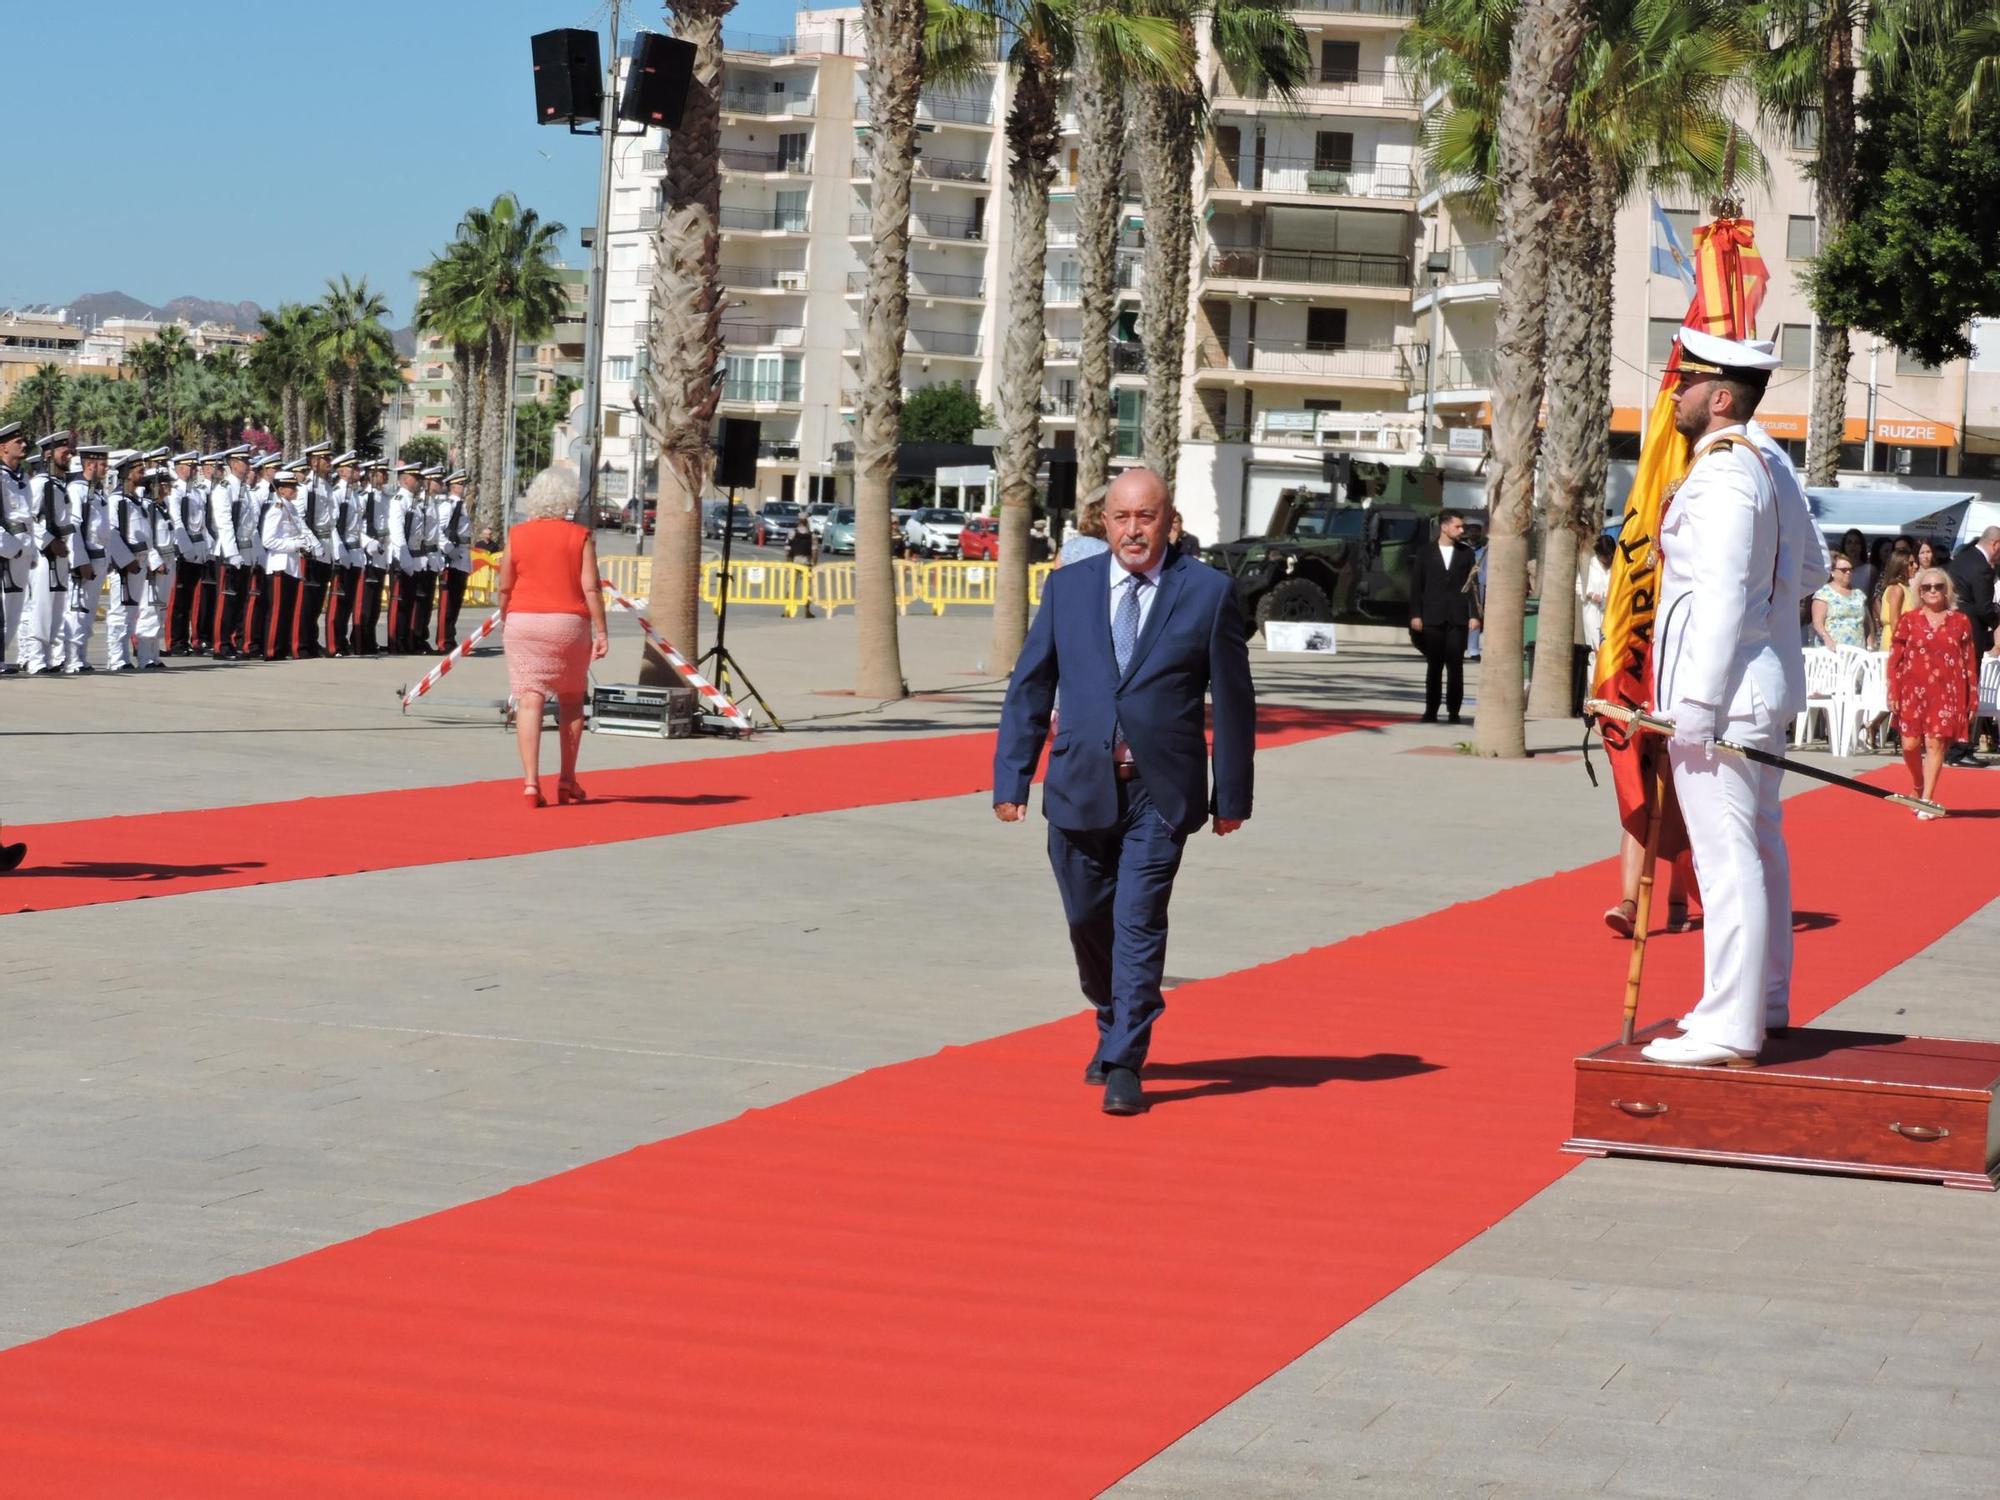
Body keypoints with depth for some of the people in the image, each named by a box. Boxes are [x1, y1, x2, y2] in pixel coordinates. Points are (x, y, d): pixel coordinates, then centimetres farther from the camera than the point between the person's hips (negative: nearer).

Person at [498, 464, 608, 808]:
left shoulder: (517, 536, 3)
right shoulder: (580, 537, -2)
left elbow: (505, 589, 6)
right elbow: (591, 588, -7)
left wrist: (504, 623, 20)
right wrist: (601, 631, -3)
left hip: (523, 622, 1)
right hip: (570, 623, -1)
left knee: (529, 701, -3)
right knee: (571, 701, 15)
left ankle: (531, 782, -13)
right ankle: (567, 781, 20)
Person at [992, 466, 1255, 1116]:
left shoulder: (1208, 592, -2)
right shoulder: (1067, 587, 5)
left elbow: (1233, 699, 2)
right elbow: (1029, 688, 7)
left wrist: (1232, 795, 2)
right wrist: (1011, 779, 1)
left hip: (1160, 794, -3)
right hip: (1080, 788, 3)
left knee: (1138, 923, -10)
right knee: (1088, 920, 13)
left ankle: (1124, 1066, -5)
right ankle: (1116, 1026, 38)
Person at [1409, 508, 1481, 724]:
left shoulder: (1466, 553, 9)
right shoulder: (1425, 553, 7)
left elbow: (1472, 586, 6)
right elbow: (1416, 585, 5)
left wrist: (1474, 615, -2)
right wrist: (1415, 615, -3)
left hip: (1457, 618, 0)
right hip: (1432, 618, 0)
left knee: (1455, 666, -3)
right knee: (1434, 666, 3)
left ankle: (1453, 711, 1)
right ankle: (1431, 710, 7)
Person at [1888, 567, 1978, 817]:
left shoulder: (1960, 623, 6)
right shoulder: (1908, 621, 5)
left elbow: (1970, 663, 7)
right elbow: (1894, 659, 5)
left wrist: (1973, 699, 4)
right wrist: (1892, 693, -2)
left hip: (1946, 693, -1)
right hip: (1913, 691, 1)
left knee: (1936, 743, -8)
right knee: (1910, 745, -2)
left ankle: (1927, 800, -1)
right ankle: (1918, 788, 25)